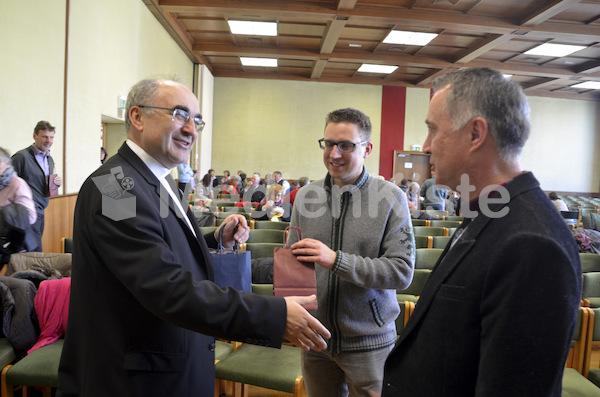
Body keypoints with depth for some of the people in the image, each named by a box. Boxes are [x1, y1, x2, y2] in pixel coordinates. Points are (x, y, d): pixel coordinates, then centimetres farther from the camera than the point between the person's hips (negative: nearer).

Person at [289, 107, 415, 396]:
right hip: (315, 336, 4)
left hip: (368, 341, -3)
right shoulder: (307, 195, 2)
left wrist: (337, 260, -25)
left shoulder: (390, 197, -9)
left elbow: (402, 272, -15)